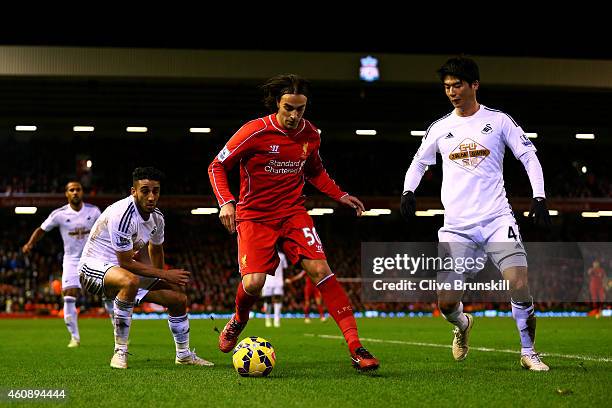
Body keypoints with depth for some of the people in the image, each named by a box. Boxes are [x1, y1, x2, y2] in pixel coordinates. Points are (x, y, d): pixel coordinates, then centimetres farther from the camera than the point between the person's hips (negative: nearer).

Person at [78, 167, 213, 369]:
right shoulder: (122, 214, -28)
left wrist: (161, 281, 22)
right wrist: (165, 275, -21)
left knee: (179, 299, 5)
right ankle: (120, 352, -29)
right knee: (130, 281, -42)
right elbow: (125, 263, -25)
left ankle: (184, 354, 28)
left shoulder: (157, 218, -1)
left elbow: (156, 248, 21)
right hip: (94, 266, -9)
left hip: (126, 270, 9)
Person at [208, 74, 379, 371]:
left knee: (320, 270, -15)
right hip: (255, 216, -3)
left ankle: (355, 348, -16)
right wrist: (226, 202, -22)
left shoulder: (310, 135, 0)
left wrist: (339, 195, 7)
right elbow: (217, 166, -7)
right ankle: (238, 321, 22)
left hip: (293, 213, 3)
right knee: (253, 283, -17)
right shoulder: (255, 132, -14)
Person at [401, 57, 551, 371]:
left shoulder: (499, 121, 4)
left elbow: (529, 156, 7)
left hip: (497, 219, -2)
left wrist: (539, 197, -4)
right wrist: (408, 192, 6)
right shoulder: (440, 128, 10)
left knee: (519, 285, -17)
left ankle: (528, 352, 4)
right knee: (446, 303, -5)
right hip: (456, 227, 2)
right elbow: (419, 162, 23)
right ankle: (463, 325, 31)